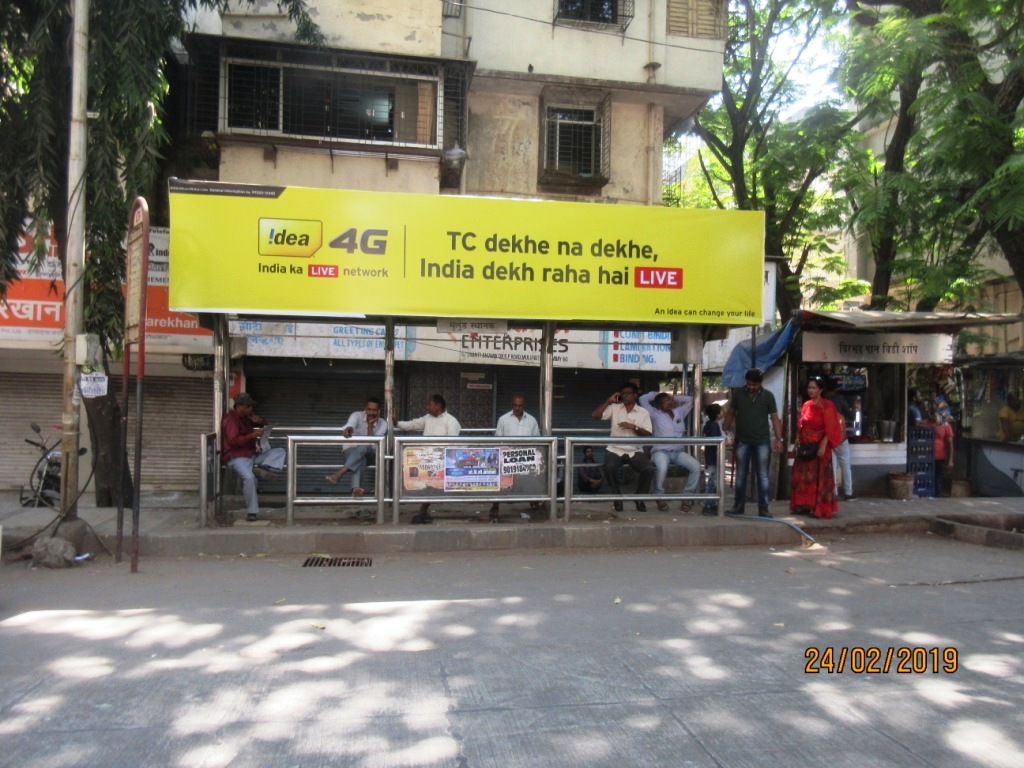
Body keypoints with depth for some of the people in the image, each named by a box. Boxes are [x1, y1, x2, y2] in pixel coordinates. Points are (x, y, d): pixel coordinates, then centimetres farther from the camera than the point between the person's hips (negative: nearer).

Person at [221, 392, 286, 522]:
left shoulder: (246, 416, 15)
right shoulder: (230, 419, -10)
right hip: (236, 457, -9)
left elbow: (264, 424, 27)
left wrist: (260, 421, 3)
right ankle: (251, 512, -26)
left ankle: (260, 468, -25)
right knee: (249, 477, -36)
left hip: (252, 455, 9)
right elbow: (234, 441, -21)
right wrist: (253, 435, -23)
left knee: (280, 452, 0)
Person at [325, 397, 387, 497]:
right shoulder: (357, 415, -7)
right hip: (352, 450, -1)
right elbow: (350, 425, -31)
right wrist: (347, 429, -56)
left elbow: (374, 443, -15)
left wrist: (370, 424, -17)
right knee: (360, 458, -39)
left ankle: (339, 474, -52)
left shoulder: (383, 424, -3)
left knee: (363, 448, -38)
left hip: (370, 453, 1)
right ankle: (357, 488, -59)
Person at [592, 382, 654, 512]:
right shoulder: (614, 408, 7)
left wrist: (634, 427, -15)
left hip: (635, 451, 0)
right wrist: (609, 401, -5)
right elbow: (595, 415, -3)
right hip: (615, 450, 0)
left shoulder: (644, 412, 6)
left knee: (649, 469, -27)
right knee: (609, 468, -33)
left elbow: (649, 434, 0)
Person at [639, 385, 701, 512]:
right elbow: (643, 399, 1)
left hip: (679, 451, 4)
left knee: (696, 466, -23)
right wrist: (656, 394, 15)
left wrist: (674, 397, 24)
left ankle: (687, 496, -10)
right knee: (662, 468, -38)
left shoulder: (679, 412, 20)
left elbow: (690, 400, 31)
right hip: (661, 451, -4)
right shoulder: (656, 414, 7)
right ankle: (659, 497, -15)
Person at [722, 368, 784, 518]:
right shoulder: (737, 393, 2)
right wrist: (725, 431, 0)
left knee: (763, 475, 2)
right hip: (742, 441, 1)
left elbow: (774, 418, 0)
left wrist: (779, 439, -6)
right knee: (741, 474, 7)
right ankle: (738, 505, 16)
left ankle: (763, 507, 7)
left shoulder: (768, 396, -1)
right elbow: (731, 413, 9)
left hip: (762, 441, -1)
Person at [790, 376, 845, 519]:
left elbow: (830, 429, -13)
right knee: (802, 476, 8)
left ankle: (819, 508, 2)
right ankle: (804, 506, 16)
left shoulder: (827, 405, -8)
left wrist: (823, 446, -19)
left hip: (819, 446, -7)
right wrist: (798, 442, 9)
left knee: (819, 477, -3)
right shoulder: (806, 405, 12)